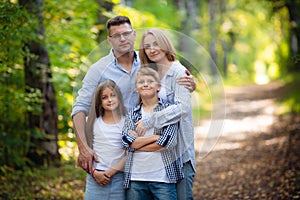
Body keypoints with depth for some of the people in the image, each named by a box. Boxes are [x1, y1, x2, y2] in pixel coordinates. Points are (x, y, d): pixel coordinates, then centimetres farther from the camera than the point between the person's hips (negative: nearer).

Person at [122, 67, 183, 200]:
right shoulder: (131, 114, 12)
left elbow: (167, 141, -10)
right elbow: (126, 141, -4)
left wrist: (137, 142, -5)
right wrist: (155, 136, -12)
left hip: (162, 176, -3)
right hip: (135, 178, 3)